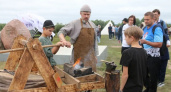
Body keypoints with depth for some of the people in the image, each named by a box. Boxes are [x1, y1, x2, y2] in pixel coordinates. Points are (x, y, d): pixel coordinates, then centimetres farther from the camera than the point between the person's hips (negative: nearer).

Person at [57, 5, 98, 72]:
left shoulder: (92, 25, 12)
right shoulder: (75, 24, -5)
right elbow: (61, 32, -9)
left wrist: (95, 55, 14)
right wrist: (63, 40, -29)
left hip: (90, 56, 5)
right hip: (79, 55, -5)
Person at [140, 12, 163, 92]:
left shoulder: (157, 29, -16)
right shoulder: (145, 29, 10)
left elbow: (159, 44, -24)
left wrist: (146, 42, -30)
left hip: (153, 57, -8)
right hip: (145, 55, 8)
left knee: (153, 77, 4)